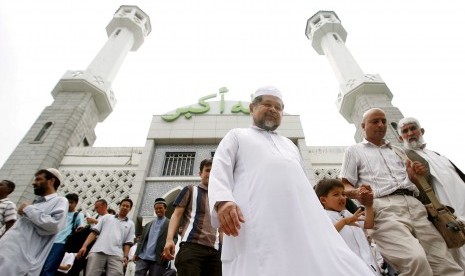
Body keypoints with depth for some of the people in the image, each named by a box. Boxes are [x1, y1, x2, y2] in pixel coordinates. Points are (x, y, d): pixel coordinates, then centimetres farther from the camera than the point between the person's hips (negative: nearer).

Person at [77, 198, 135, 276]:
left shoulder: (130, 224, 19)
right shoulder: (107, 217, 19)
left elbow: (127, 243, 13)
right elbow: (94, 232, 11)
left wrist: (125, 256, -1)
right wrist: (84, 246, 0)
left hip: (116, 255, 0)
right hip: (98, 251, 1)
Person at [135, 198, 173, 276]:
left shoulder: (170, 224, 5)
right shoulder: (149, 224, 22)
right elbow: (142, 240, 19)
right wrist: (136, 253, 7)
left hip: (157, 259, -4)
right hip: (143, 257, 4)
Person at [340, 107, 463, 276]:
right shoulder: (354, 151, 17)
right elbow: (345, 187, 7)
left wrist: (415, 176, 8)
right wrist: (357, 192, -15)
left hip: (414, 205, 5)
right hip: (383, 207, -5)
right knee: (416, 259, -29)